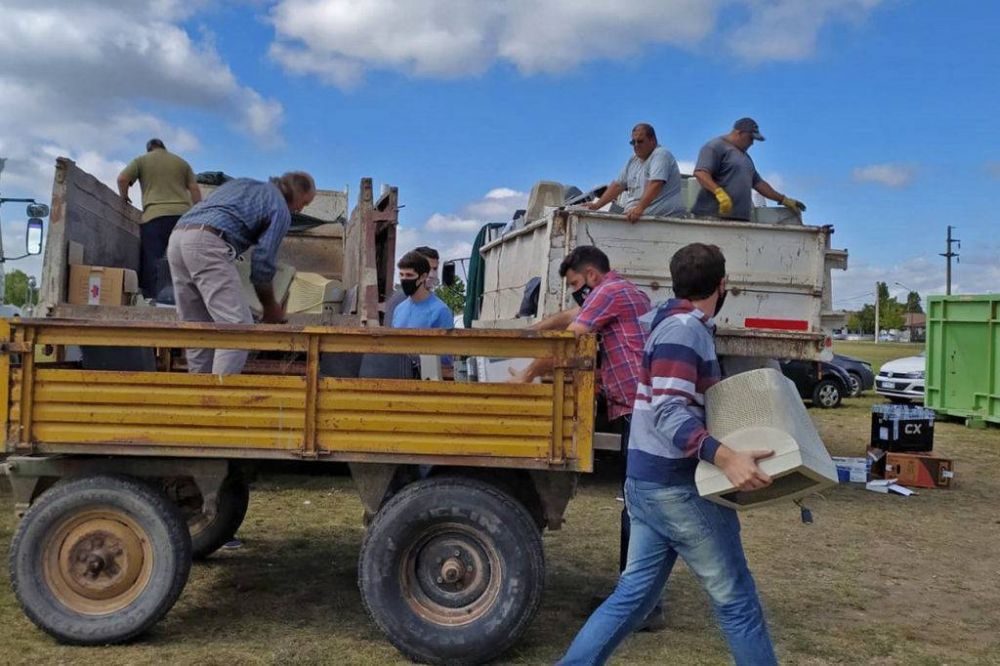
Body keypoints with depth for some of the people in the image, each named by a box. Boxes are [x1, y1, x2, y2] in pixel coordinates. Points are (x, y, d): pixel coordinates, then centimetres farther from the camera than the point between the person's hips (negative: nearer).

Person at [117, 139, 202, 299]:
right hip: (182, 215, 2)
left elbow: (122, 178, 2)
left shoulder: (141, 160, 15)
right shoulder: (181, 162, 22)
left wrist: (124, 197, 19)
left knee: (150, 262, -2)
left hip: (154, 215, -2)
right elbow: (195, 190, 15)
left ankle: (150, 299, -12)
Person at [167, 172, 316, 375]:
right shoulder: (280, 210, 9)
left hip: (177, 238, 9)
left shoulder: (242, 183, 32)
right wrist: (271, 307, 17)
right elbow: (262, 264, 3)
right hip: (207, 244, -9)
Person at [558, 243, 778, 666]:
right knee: (736, 599, 3)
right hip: (677, 484, -10)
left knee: (634, 593, 12)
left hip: (650, 480, 10)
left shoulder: (681, 325, 15)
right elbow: (670, 412, -26)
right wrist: (724, 457, -38)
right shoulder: (684, 328, -15)